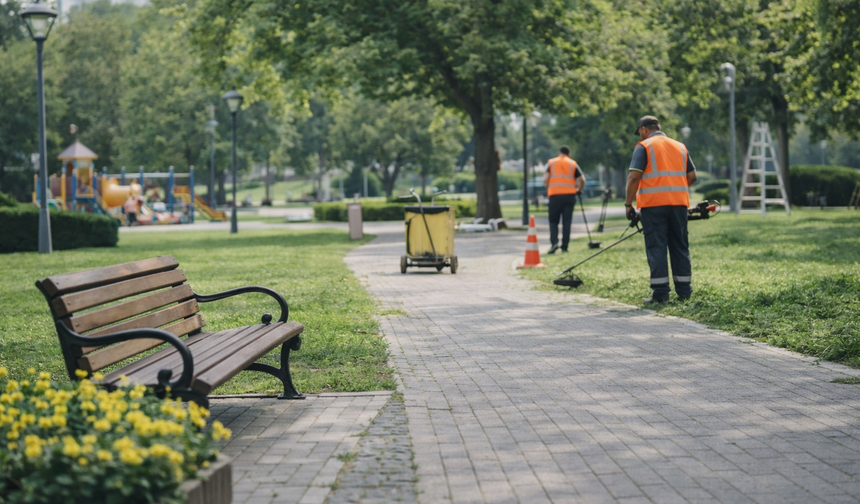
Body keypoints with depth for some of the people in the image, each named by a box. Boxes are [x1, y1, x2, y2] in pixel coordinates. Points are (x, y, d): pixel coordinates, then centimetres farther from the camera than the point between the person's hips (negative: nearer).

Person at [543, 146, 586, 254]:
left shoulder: (551, 163, 9)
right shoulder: (573, 164, 11)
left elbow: (545, 179, -4)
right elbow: (582, 179, 3)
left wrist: (547, 188, 13)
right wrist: (579, 189, 19)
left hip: (555, 195, -1)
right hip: (570, 195, 1)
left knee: (553, 221, 7)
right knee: (567, 222, 5)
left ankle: (554, 242, -12)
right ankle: (564, 246, 3)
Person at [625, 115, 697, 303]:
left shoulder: (644, 147, -1)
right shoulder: (680, 146, 16)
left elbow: (634, 177, -11)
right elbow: (692, 176, 15)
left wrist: (628, 204, -5)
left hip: (653, 205, -5)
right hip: (679, 203, 5)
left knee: (656, 248, -2)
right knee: (680, 247, 11)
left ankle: (660, 293, -6)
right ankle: (684, 291, 12)